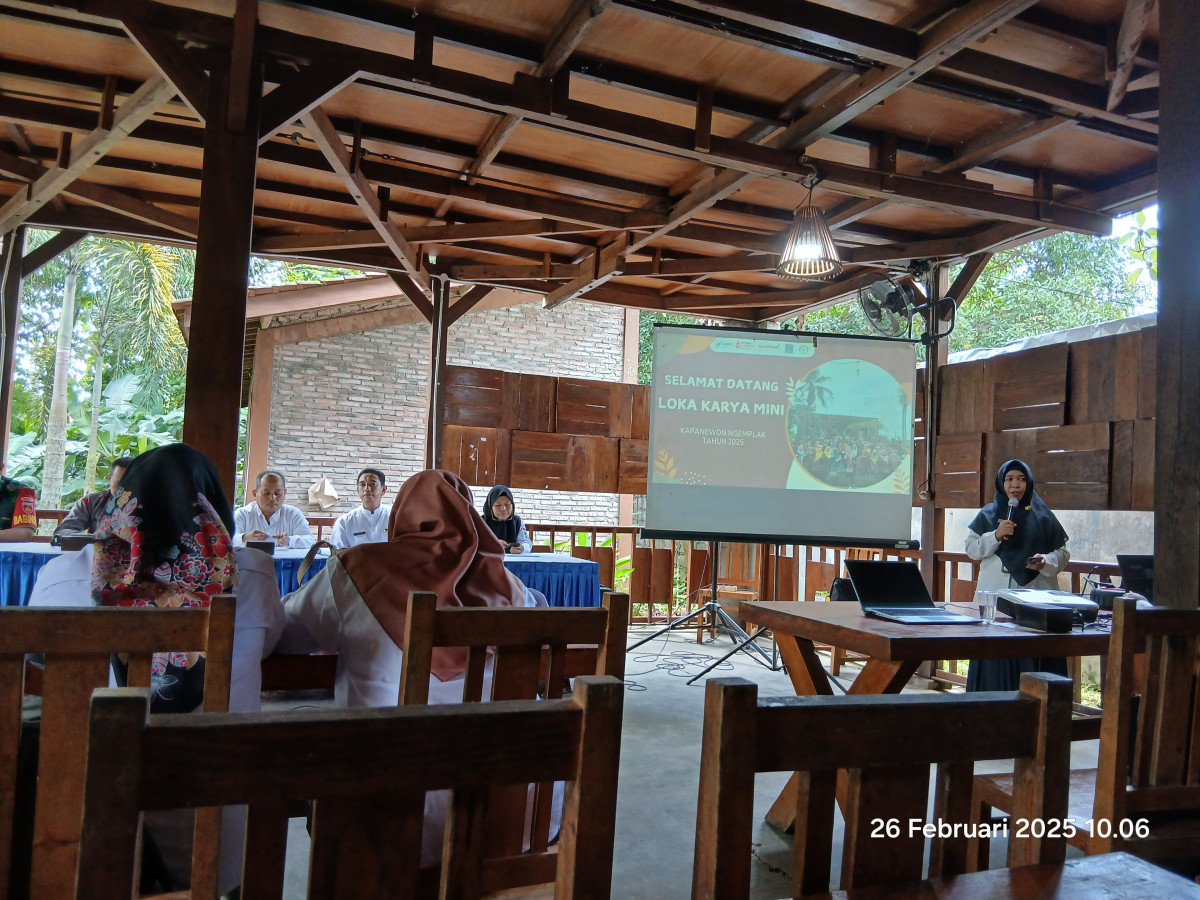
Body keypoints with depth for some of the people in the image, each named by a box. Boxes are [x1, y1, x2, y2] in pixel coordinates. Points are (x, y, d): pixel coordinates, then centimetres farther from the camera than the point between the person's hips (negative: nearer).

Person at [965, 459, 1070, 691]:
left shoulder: (1042, 515, 9)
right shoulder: (988, 514, 11)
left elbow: (1062, 552, 8)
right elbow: (971, 548, 5)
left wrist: (1046, 562, -12)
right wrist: (996, 535, -9)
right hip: (996, 593, 0)